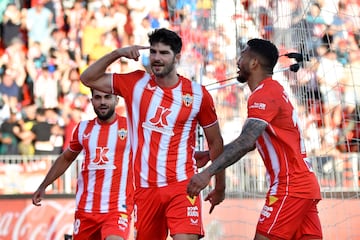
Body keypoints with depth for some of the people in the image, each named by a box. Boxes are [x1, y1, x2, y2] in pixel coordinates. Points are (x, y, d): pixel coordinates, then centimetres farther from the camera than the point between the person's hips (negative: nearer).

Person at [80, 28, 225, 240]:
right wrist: (116, 54, -5)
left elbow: (215, 142, 10)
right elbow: (88, 79, 8)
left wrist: (220, 186, 13)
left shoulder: (198, 94, 0)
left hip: (182, 185, -3)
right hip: (145, 188, 3)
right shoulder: (136, 83, 5)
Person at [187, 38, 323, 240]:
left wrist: (208, 173, -32)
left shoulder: (263, 94, -12)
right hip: (308, 185, 10)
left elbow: (246, 142, -26)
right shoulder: (274, 91, 19)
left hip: (290, 187, -10)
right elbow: (251, 142, 28)